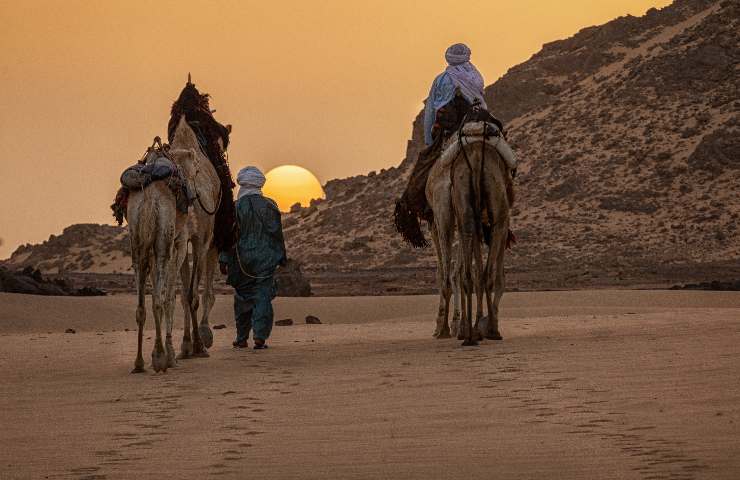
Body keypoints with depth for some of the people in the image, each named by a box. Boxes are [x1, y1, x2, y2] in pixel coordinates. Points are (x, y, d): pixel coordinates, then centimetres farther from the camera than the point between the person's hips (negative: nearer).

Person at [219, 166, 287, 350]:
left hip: (242, 260, 0)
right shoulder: (269, 206, -1)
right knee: (263, 296, 1)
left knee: (242, 298, 12)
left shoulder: (235, 207, -6)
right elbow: (277, 233, 4)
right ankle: (260, 336, -11)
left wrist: (224, 259, -1)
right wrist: (281, 256, 14)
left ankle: (242, 338, 18)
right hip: (265, 260, 0)